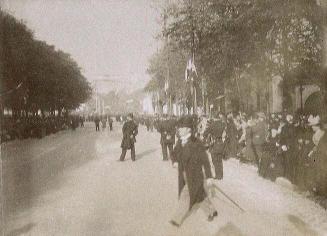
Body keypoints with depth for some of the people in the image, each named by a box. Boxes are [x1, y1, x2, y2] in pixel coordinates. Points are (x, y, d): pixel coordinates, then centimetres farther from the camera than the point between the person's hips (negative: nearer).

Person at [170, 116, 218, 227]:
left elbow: (205, 161, -17)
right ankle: (211, 211, 39)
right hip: (184, 176, 7)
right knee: (200, 196, 20)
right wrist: (175, 161, -6)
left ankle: (177, 219, 15)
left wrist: (209, 177, -17)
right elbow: (174, 153, 15)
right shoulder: (180, 141, -1)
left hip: (194, 176, -7)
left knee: (185, 197, -1)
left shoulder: (196, 144, -22)